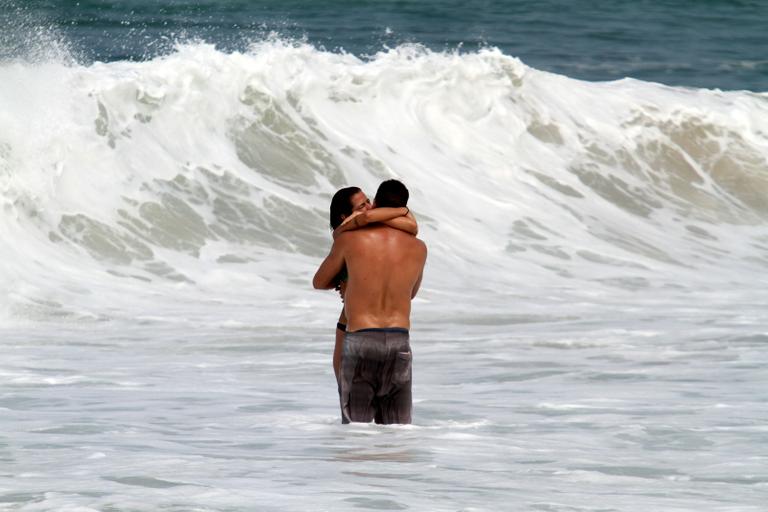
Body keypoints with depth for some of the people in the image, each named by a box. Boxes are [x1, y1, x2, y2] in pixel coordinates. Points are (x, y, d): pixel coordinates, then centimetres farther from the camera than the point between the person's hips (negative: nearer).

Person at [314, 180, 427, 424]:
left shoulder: (349, 239, -1)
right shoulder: (418, 248, 7)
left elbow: (319, 282, 15)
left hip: (360, 341, -2)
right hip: (399, 342, 2)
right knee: (396, 426, 7)